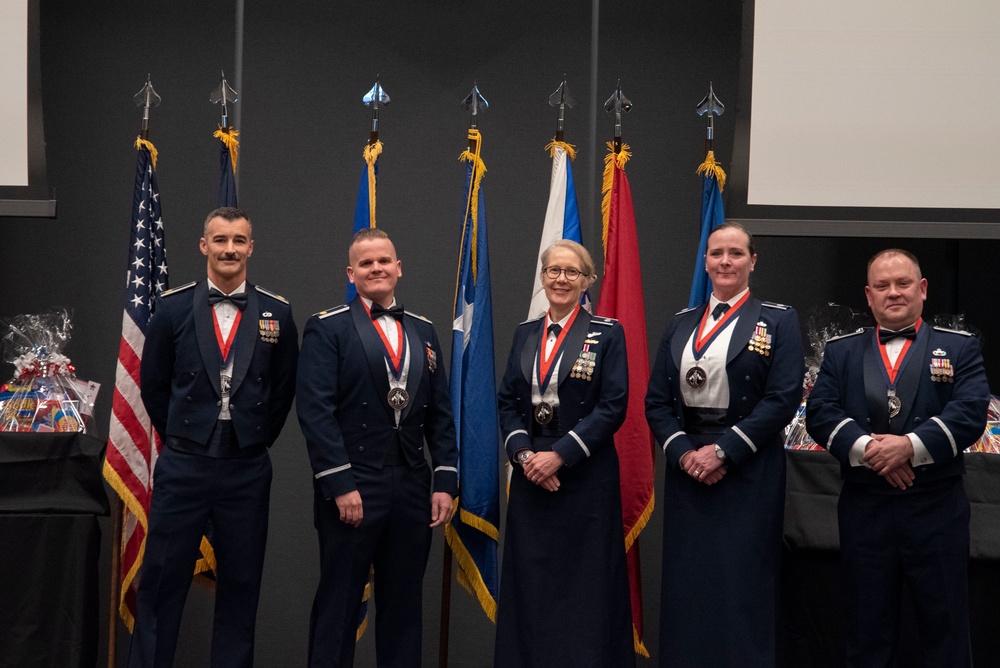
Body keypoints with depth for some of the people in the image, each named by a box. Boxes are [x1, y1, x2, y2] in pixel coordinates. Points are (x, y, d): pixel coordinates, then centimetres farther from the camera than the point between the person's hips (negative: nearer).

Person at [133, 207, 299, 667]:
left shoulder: (277, 313, 1)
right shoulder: (173, 307, 0)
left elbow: (283, 390, 8)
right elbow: (153, 385, 8)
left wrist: (256, 441, 7)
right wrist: (180, 439, 8)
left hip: (247, 471, 1)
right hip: (182, 467, 0)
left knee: (240, 589, 9)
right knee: (161, 584, 5)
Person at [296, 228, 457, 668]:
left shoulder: (423, 332, 13)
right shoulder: (327, 329, -2)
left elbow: (441, 415, 12)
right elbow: (316, 412, -11)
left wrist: (446, 482, 4)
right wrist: (341, 485, -16)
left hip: (412, 488, 5)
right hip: (352, 488, -4)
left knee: (404, 606, 11)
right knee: (339, 605, 4)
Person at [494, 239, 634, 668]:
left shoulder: (607, 334, -2)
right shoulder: (524, 334, 11)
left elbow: (613, 407, -9)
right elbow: (507, 402, 9)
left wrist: (560, 455, -15)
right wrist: (523, 454, -8)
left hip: (586, 475, -4)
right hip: (530, 474, 4)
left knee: (586, 583, 0)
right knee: (530, 581, 7)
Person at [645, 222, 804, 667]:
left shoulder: (778, 321, 1)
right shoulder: (680, 324, 12)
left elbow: (783, 399, -9)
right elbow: (656, 400, 8)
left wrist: (723, 451, -15)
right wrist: (683, 452, -9)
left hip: (748, 471, -4)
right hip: (686, 468, 4)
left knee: (740, 585, -2)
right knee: (685, 582, 6)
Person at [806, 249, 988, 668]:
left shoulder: (959, 347, 6)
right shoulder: (840, 351, 10)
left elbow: (970, 413, -8)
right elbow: (819, 413, -2)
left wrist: (910, 445, -22)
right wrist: (866, 448, -19)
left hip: (937, 508, -1)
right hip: (864, 508, 2)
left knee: (946, 628, 6)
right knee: (867, 632, 10)